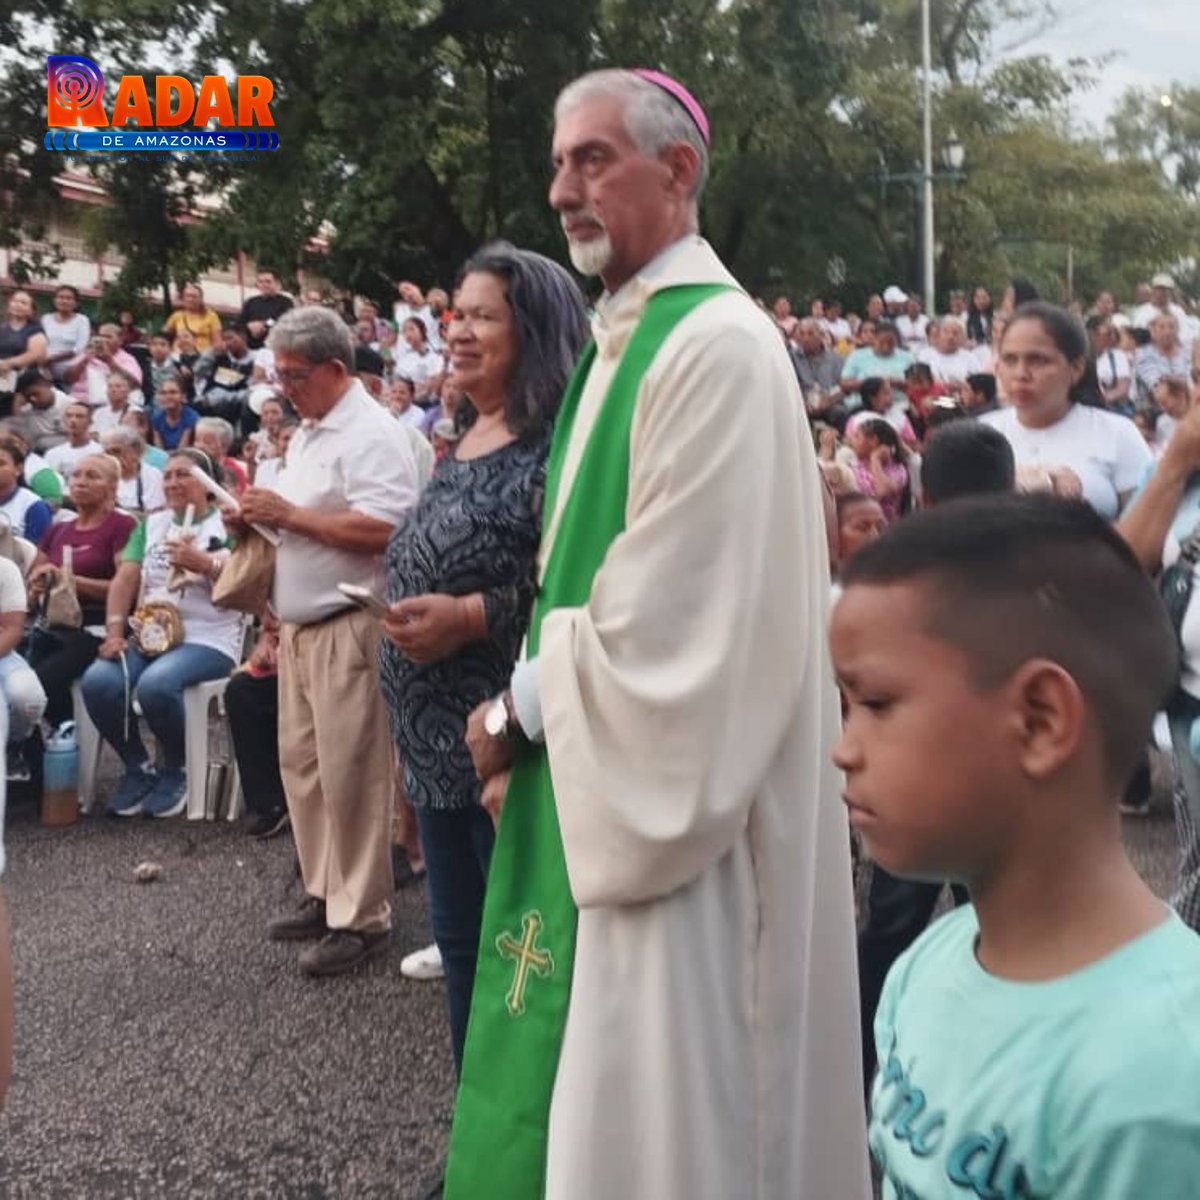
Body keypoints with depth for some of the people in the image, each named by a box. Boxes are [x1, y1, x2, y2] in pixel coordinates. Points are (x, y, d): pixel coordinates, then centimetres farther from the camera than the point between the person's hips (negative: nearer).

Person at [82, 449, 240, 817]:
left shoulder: (226, 526, 5)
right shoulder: (151, 524, 19)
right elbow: (125, 580, 9)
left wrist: (204, 563, -25)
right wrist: (114, 631, -6)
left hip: (208, 640, -5)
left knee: (156, 684, -34)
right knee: (98, 681, -24)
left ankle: (176, 771, -7)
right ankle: (137, 768, -1)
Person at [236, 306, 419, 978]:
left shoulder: (371, 433, -14)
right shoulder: (310, 432, 17)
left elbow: (383, 530, -25)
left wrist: (290, 514, -19)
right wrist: (262, 519, 6)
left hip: (349, 627, -10)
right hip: (301, 626, 10)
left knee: (350, 774, -4)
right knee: (302, 764, 14)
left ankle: (364, 919, 6)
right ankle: (327, 894, 27)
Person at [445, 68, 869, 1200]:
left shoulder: (718, 345, -17)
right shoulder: (619, 340, 13)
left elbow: (669, 620, -22)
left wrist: (518, 707, -9)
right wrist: (532, 708, 4)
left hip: (664, 802, -9)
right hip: (597, 789, 9)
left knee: (656, 1108, 5)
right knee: (590, 1084, 19)